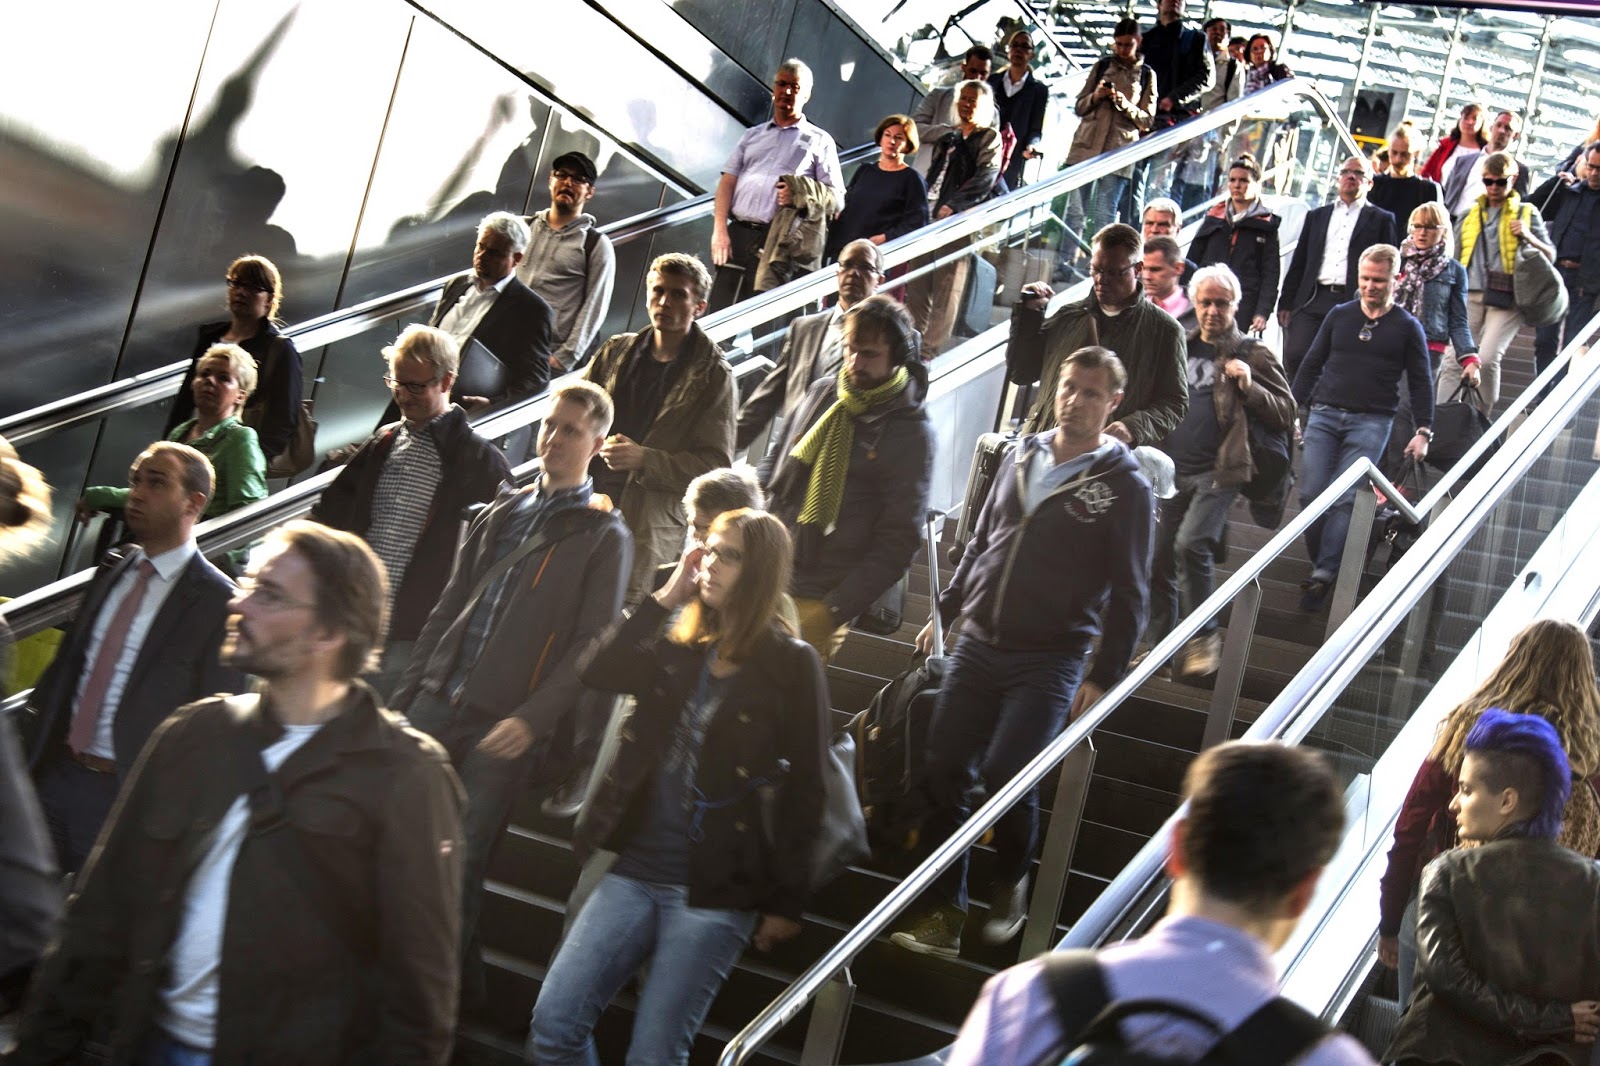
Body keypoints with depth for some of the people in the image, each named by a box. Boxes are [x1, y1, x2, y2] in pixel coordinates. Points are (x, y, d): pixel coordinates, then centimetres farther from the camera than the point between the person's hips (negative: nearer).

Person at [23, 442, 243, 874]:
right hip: (54, 772, 6)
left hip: (129, 792, -6)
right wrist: (32, 744, 7)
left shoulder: (218, 602, -12)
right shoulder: (112, 568, 8)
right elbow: (66, 662, 13)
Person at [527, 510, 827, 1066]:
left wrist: (786, 902, -7)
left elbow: (803, 791, -5)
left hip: (716, 888, -5)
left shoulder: (791, 664, -4)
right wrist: (667, 596, -5)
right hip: (637, 869, 5)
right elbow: (599, 671, -5)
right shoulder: (680, 646, 11)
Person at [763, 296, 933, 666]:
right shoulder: (821, 393, 8)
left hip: (818, 603, -5)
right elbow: (773, 471, 19)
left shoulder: (911, 432, -8)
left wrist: (836, 611, -14)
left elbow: (898, 541, -10)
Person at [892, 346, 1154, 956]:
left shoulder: (1124, 487, -4)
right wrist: (946, 609, 19)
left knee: (1008, 775, -16)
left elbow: (1128, 595, -4)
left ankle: (1011, 884, 12)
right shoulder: (1021, 456, 10)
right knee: (943, 772, 0)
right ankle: (942, 910, 10)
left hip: (1050, 660, -5)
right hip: (977, 646, 5)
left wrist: (1104, 677, -9)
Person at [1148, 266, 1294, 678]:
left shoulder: (1253, 355, 3)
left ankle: (1203, 637, -9)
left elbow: (1285, 415, 1)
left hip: (1219, 473, -5)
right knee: (1158, 559, 4)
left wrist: (1249, 386, -14)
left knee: (1191, 544, -22)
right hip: (1172, 471, 5)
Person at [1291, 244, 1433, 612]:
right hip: (1325, 415, 3)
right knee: (1311, 494, -7)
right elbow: (1311, 365, 15)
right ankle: (1320, 564, 5)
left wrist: (1423, 431, 0)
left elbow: (1421, 382, 7)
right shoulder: (1339, 316, 10)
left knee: (1345, 498, -13)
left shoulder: (1407, 327, 5)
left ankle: (1323, 575, -15)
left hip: (1371, 422, -3)